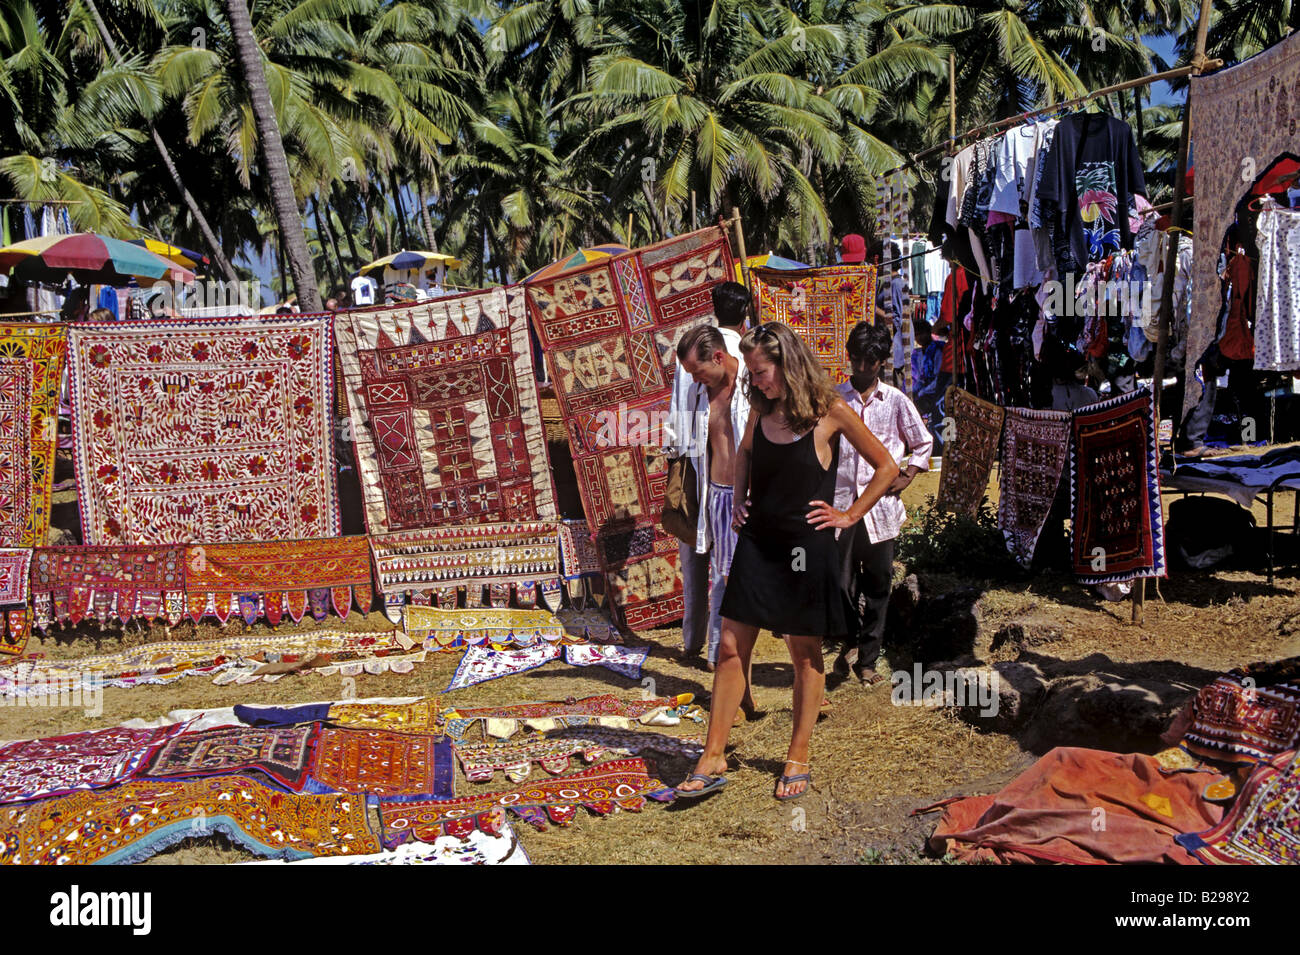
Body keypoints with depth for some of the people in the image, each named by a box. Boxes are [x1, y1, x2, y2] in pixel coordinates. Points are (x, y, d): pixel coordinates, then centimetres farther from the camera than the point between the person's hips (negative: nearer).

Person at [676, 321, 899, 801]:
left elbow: (886, 467, 0)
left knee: (805, 654, 7)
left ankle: (798, 761, 19)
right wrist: (738, 500, 17)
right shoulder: (762, 411, 6)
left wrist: (849, 515, -3)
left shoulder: (829, 412, -8)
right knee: (731, 647, 1)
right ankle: (713, 760, 6)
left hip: (805, 546, -5)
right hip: (757, 542, 5)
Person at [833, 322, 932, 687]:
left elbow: (923, 443, 17)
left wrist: (907, 476, 5)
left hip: (881, 508, 1)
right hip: (840, 506, -1)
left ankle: (867, 660, 16)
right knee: (840, 584, -4)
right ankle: (851, 641, 21)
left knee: (877, 587, 6)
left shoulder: (895, 401, 5)